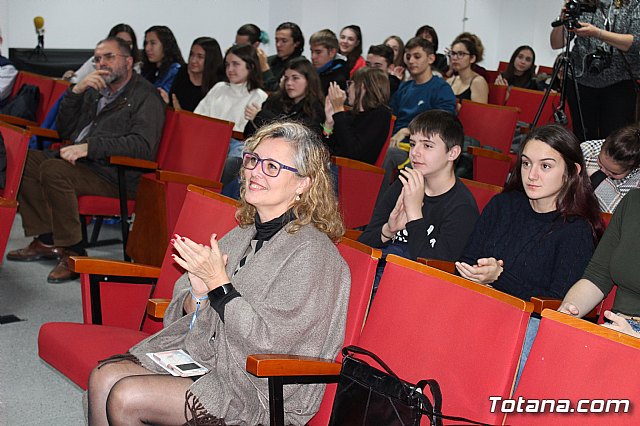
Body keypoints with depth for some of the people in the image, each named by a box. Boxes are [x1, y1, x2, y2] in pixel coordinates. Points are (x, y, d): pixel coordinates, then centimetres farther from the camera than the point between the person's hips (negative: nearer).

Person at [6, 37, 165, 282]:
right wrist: (76, 91, 4)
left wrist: (89, 146, -27)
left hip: (117, 175, -8)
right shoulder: (95, 91, 21)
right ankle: (47, 241, -2)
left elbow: (142, 144, -20)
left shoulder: (146, 97, -4)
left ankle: (72, 252, -21)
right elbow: (64, 130, 20)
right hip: (80, 162, 8)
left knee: (53, 170, -30)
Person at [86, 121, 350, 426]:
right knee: (103, 378, -8)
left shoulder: (312, 252, -14)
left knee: (124, 398, -17)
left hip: (258, 393, -7)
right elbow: (182, 317, 13)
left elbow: (270, 342, -21)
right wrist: (198, 294, -11)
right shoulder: (241, 236, 9)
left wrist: (219, 284, -19)